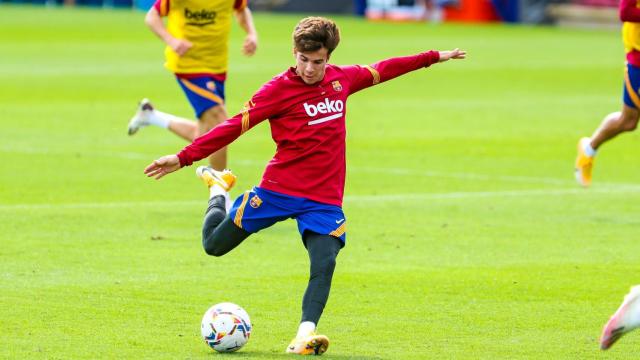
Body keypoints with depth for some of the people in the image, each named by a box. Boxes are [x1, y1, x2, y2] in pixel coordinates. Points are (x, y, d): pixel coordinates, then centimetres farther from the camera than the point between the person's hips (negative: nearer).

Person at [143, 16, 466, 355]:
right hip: (278, 189, -3)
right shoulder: (279, 89, -11)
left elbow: (381, 70, 22)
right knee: (215, 244, 7)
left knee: (324, 266, -19)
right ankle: (218, 188, 36)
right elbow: (235, 125, -16)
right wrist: (183, 157, -22)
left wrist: (433, 57, 31)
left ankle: (304, 335, -19)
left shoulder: (341, 79, 5)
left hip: (325, 199, 3)